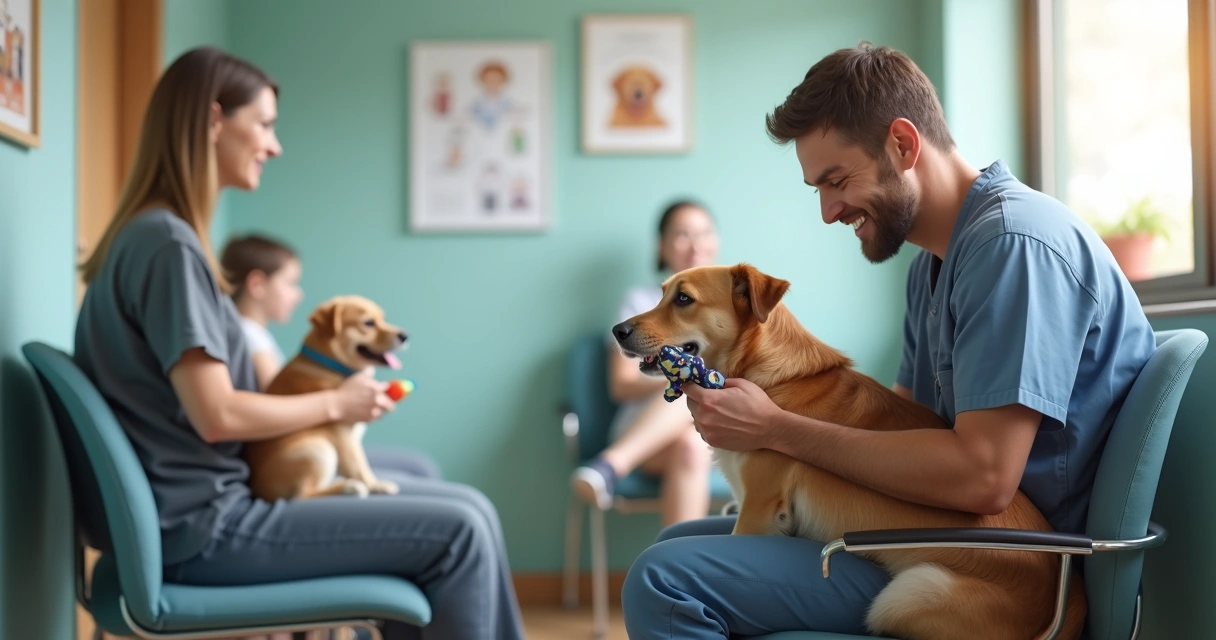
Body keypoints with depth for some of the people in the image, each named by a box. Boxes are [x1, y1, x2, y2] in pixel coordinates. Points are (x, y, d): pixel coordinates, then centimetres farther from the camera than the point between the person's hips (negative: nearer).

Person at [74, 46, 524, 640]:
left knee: (468, 508, 7)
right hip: (202, 525, -10)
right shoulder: (167, 244, -16)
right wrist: (334, 403, -7)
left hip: (222, 495, 10)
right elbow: (216, 415, -21)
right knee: (459, 533, -13)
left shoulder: (159, 236, 14)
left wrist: (331, 379, 7)